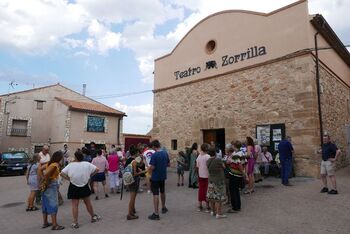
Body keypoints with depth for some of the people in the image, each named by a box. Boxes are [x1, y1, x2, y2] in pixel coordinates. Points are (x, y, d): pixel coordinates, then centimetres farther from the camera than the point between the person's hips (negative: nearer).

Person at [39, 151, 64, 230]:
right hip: (51, 185, -9)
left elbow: (40, 169, 14)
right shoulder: (55, 165, -19)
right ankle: (54, 225, 2)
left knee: (46, 204, 17)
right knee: (53, 205, -3)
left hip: (46, 185, 9)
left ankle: (45, 223, 28)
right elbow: (46, 174, -27)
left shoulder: (50, 163, 7)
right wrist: (46, 182, -13)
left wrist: (43, 179, 11)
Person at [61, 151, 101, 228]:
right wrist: (89, 175, 2)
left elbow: (62, 173, -11)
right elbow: (96, 169, -8)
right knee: (88, 203, 16)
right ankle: (93, 217, 30)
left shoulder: (70, 165, -10)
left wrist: (69, 179, -2)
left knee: (75, 205, 6)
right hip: (84, 187, 1)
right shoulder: (87, 164, -8)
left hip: (74, 188, -1)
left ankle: (75, 222, 7)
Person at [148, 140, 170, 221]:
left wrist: (149, 170, -2)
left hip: (155, 177, -6)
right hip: (163, 176, 7)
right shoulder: (165, 153, -1)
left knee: (156, 194, -1)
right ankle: (163, 208, 39)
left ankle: (156, 214, 3)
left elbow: (152, 167, -22)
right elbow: (168, 164, 8)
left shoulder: (154, 155, -20)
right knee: (162, 191, 23)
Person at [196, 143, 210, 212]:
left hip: (200, 176, 5)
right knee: (207, 191, 3)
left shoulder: (199, 156, 0)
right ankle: (207, 207, 9)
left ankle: (200, 206, 22)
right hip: (207, 176, -5)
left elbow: (197, 166, 5)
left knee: (201, 190, 14)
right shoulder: (208, 157, -17)